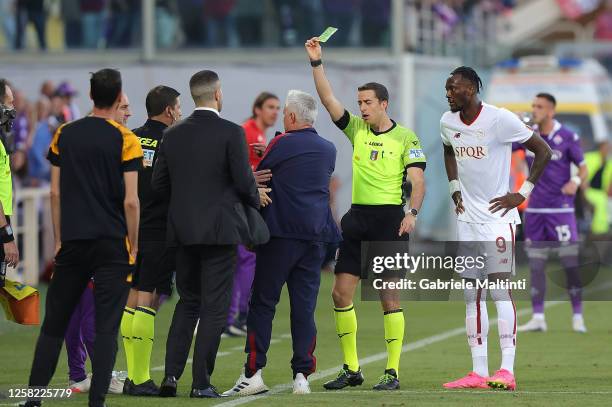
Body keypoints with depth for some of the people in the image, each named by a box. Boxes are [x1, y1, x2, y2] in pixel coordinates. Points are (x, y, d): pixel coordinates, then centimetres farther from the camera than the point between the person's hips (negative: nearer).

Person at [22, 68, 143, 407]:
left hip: (73, 242, 3)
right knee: (106, 326, -1)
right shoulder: (125, 140, -6)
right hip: (112, 245, -3)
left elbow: (56, 194, 6)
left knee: (54, 322, 10)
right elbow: (130, 201, -8)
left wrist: (59, 240, 13)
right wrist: (133, 246, 1)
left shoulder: (65, 135, 5)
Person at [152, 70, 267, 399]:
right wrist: (256, 200, 10)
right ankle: (201, 382, 1)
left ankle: (171, 374, 5)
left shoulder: (173, 135, 4)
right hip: (220, 229, -5)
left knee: (187, 302, 16)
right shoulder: (231, 133, -10)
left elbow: (158, 183, 6)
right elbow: (244, 182, -11)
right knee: (214, 307, 2)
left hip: (183, 229, 5)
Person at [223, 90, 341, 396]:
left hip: (280, 234, -5)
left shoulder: (282, 144, -5)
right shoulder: (328, 150, 12)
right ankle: (302, 375, 1)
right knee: (304, 305, 5)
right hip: (315, 236, 5)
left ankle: (253, 373, -6)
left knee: (263, 303, -1)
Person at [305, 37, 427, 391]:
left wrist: (412, 212, -22)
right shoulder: (356, 129, 11)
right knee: (341, 293, 2)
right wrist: (316, 62, -1)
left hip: (389, 219, -5)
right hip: (357, 217, 6)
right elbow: (328, 99, 6)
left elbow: (418, 180, -7)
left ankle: (393, 372, -2)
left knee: (389, 295, -5)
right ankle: (352, 369, 10)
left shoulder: (405, 137, -2)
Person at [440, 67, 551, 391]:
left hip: (498, 216, -7)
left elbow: (543, 151, -7)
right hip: (467, 217, 7)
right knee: (472, 294, 6)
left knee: (500, 288, -14)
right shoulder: (447, 122, 5)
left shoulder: (500, 119, -14)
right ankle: (478, 373, 8)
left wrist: (522, 193, -9)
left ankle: (507, 370, -16)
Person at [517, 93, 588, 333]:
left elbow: (583, 168, -1)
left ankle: (578, 317, 2)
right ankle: (538, 318, 7)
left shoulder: (567, 138, -6)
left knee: (571, 264, -6)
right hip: (534, 210, 4)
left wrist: (576, 182, -22)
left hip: (561, 209, -4)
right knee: (536, 265, 3)